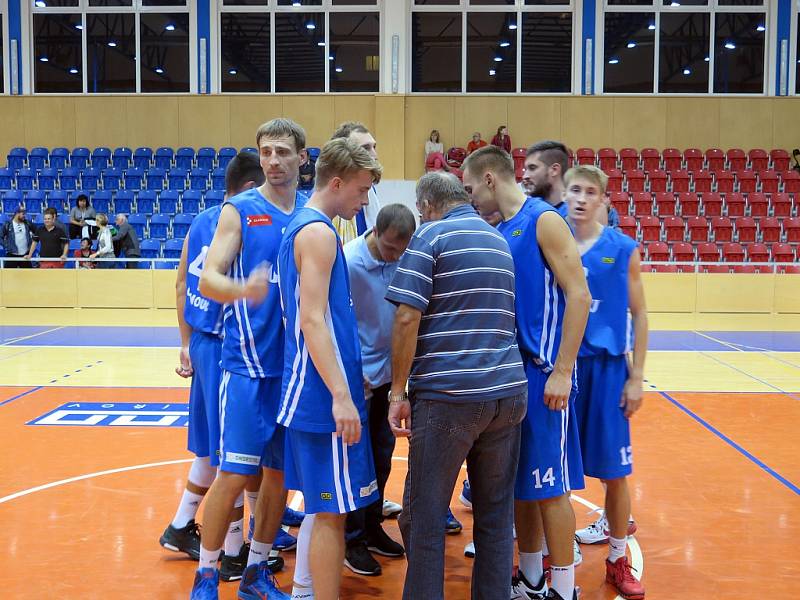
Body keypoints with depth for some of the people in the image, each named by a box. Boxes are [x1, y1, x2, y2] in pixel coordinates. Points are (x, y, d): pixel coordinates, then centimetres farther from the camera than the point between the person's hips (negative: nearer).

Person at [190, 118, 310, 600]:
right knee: (235, 474, -3)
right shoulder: (239, 211, -2)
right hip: (248, 365, -4)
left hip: (297, 365, 4)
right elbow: (208, 280, -9)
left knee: (280, 473, 11)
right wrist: (243, 289, -31)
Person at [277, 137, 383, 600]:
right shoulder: (319, 232, -14)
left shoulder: (302, 227, 16)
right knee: (332, 511, -2)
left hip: (313, 394, 10)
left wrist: (346, 385, 24)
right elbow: (313, 320, -22)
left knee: (324, 506, 18)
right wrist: (342, 396, -25)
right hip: (326, 399, -10)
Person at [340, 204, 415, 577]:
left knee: (382, 454, 15)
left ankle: (372, 526, 30)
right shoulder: (348, 262, -19)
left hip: (388, 373, 6)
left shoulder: (402, 259, -3)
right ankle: (352, 540, 16)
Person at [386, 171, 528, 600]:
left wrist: (398, 391, -6)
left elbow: (407, 318, -10)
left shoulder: (430, 236, -1)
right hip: (509, 392, 6)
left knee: (424, 517, 5)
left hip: (447, 396, -6)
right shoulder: (500, 240, 18)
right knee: (496, 516, 13)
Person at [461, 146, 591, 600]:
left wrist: (562, 372, -19)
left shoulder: (544, 220, -9)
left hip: (541, 373, -8)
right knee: (519, 483, 13)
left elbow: (579, 297, -15)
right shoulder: (498, 232, 14)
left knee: (549, 487, -1)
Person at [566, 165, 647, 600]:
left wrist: (636, 377, -2)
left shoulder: (622, 249, -2)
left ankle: (617, 561, 23)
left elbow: (639, 314, 3)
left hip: (606, 367, -1)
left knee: (613, 471, 5)